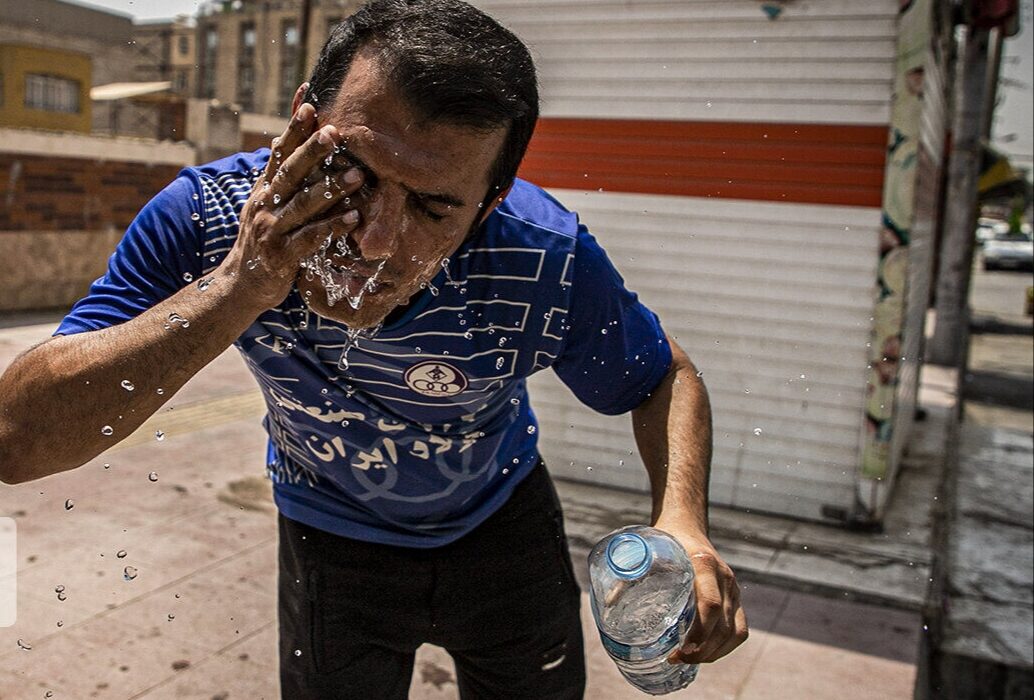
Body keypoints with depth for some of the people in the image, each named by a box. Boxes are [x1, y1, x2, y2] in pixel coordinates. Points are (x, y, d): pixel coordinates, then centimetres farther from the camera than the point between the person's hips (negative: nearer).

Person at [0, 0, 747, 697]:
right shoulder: (209, 217, -31)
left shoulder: (549, 265, -32)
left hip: (502, 522, 1)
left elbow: (665, 377, -14)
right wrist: (238, 287, -46)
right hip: (330, 540, 0)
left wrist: (682, 521, -33)